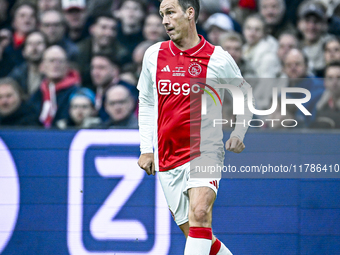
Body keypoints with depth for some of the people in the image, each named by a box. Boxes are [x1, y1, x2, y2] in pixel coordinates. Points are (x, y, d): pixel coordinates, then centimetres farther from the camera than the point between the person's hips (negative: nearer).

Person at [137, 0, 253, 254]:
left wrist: (238, 134, 1)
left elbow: (245, 95, 13)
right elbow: (146, 102, 18)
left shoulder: (218, 58, -3)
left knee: (199, 214, -27)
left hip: (205, 152, -4)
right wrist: (146, 149, 11)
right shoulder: (154, 55, 7)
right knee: (196, 233, 2)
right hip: (167, 159, 4)